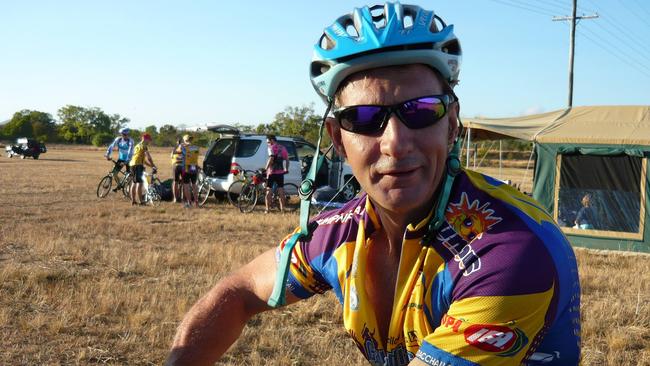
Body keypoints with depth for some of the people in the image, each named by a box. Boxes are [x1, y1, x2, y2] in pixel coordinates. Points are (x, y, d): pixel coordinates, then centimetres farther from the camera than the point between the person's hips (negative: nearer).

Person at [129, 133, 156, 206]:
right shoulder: (143, 145, -5)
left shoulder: (137, 145, 26)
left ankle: (133, 200, 18)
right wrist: (154, 166, -6)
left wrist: (151, 166, 22)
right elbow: (148, 157, -13)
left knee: (134, 183, 15)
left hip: (132, 164, 10)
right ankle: (140, 201, -13)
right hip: (138, 165, -10)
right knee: (139, 183, -11)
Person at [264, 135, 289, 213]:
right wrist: (286, 169, 25)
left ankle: (267, 209, -3)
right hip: (280, 172, 6)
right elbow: (287, 159, 15)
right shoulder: (283, 148, 13)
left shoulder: (272, 148, -7)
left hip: (272, 172, -6)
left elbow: (271, 158, -21)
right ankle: (282, 209, 8)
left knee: (268, 190, 0)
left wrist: (266, 168, -20)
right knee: (281, 190, 9)